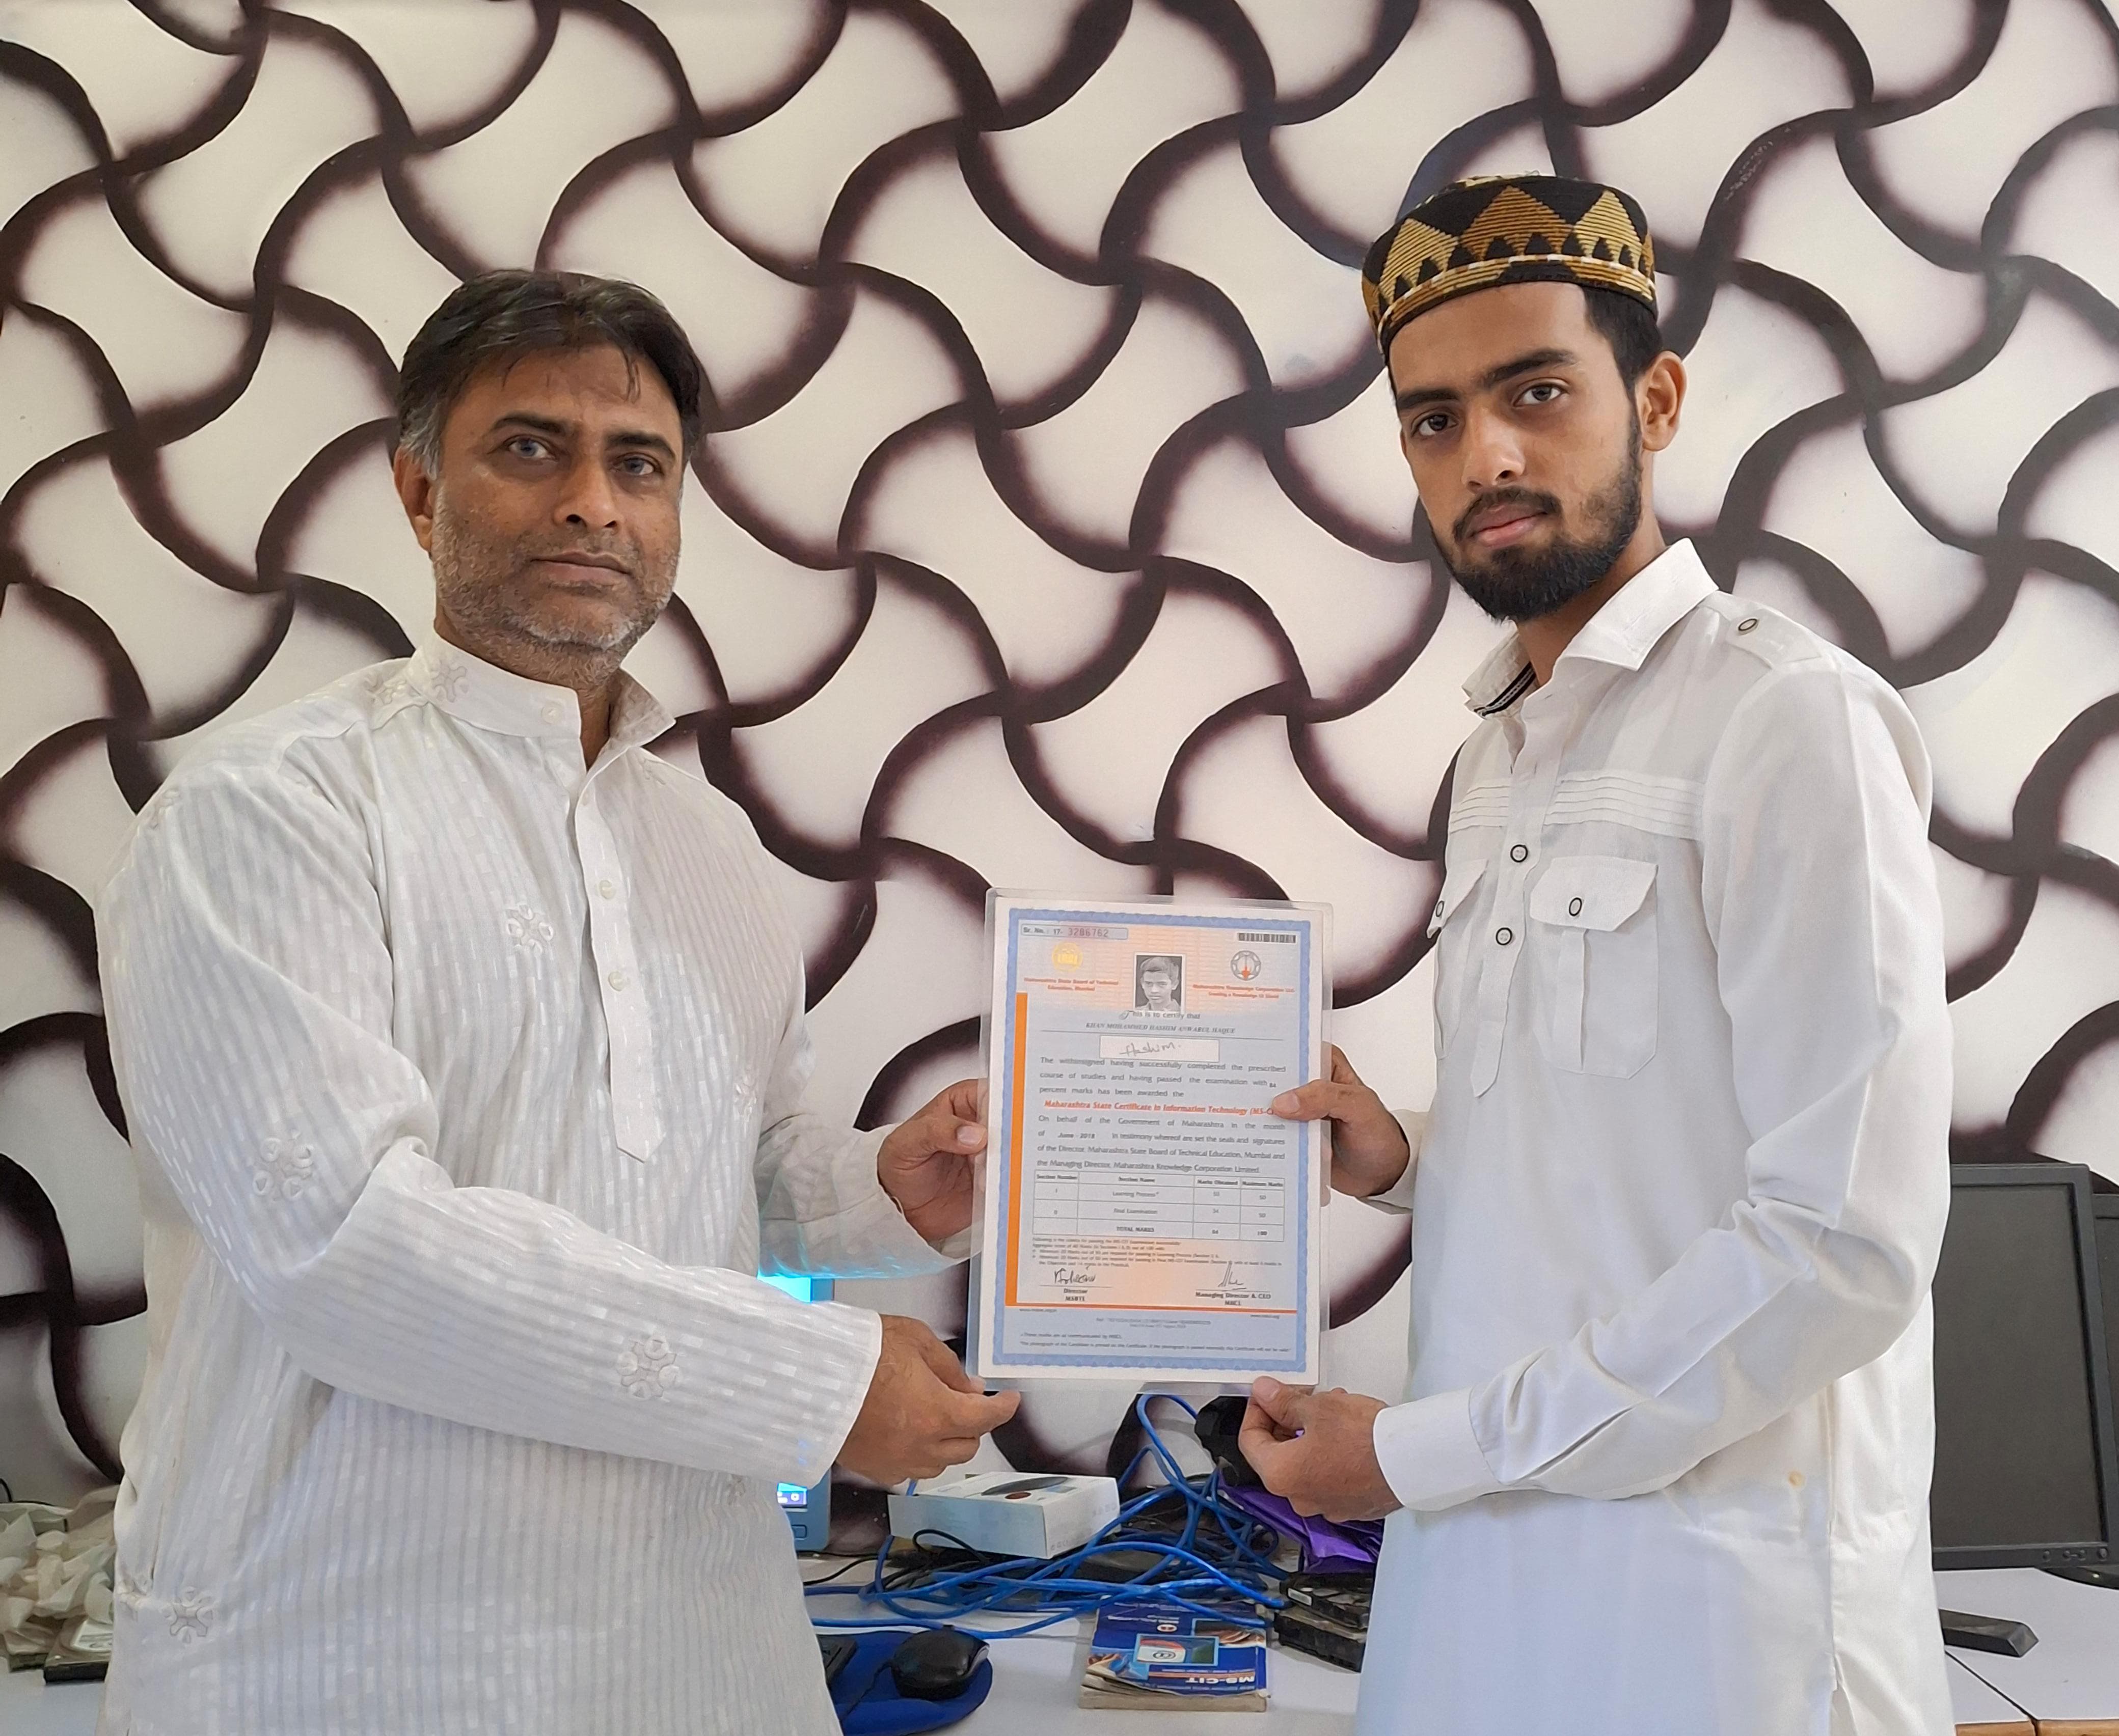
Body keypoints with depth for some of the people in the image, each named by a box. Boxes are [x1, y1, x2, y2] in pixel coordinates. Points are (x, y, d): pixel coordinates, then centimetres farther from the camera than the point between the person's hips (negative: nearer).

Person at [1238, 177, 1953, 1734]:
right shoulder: (1502, 758, 11)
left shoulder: (1791, 722, -14)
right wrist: (1410, 1164, -1)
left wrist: (1423, 1451, -15)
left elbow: (1847, 1242, -20)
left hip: (1709, 1601, -7)